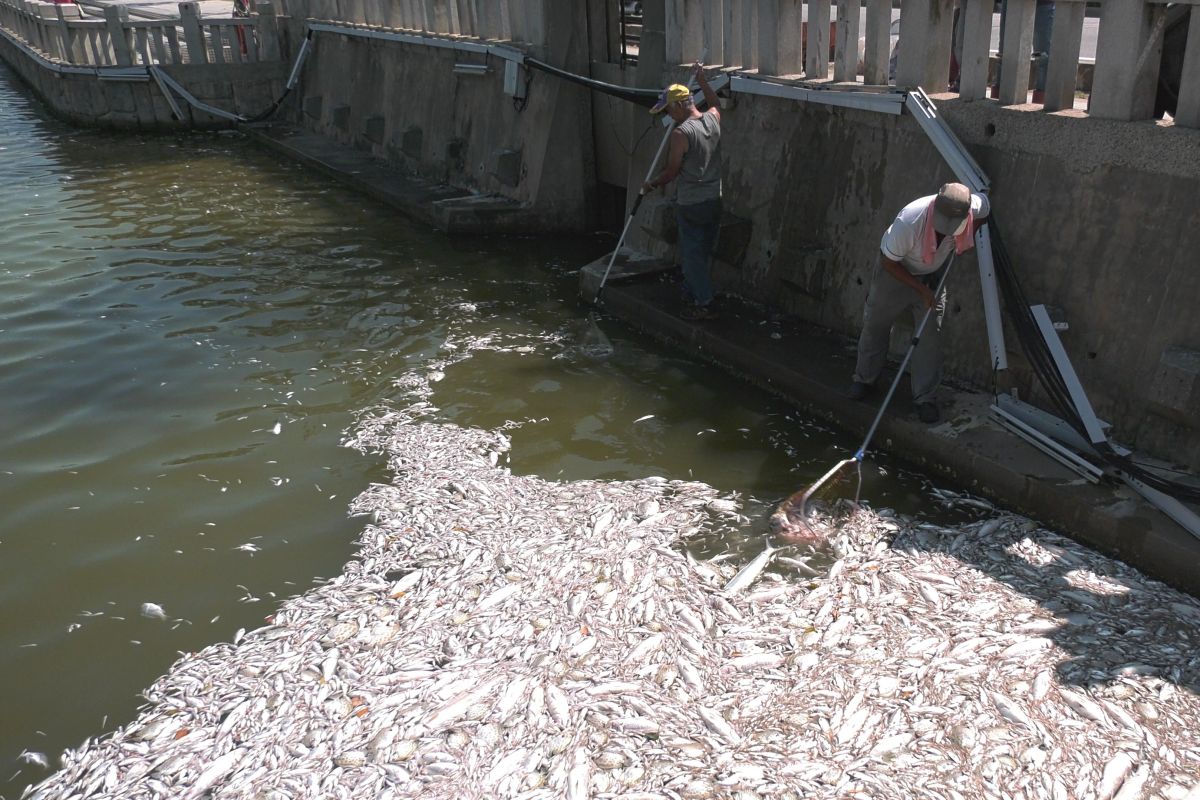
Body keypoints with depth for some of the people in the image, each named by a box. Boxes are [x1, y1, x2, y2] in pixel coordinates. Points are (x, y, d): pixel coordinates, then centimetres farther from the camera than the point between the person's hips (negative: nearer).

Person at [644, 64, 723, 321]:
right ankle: (691, 294, 31)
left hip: (690, 204, -8)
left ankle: (704, 304, 4)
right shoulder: (713, 119, 2)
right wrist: (702, 79, 37)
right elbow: (714, 103, 28)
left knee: (692, 254, 2)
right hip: (714, 199, 8)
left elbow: (672, 171, -14)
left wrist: (652, 184, 3)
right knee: (705, 251, 17)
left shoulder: (681, 133, -20)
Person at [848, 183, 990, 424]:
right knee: (875, 324, 9)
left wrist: (966, 238, -12)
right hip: (896, 272, -2)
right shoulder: (908, 222, -40)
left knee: (930, 335, 0)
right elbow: (888, 261, -24)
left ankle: (926, 399, 9)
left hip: (934, 274, 2)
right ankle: (864, 379, 30)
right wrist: (920, 288, -24)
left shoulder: (974, 206, -29)